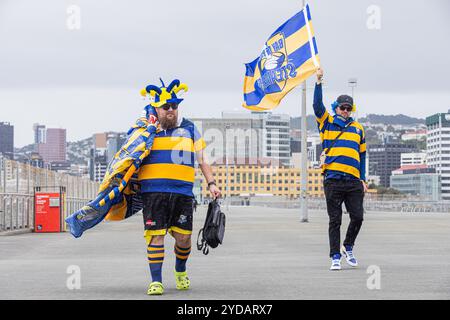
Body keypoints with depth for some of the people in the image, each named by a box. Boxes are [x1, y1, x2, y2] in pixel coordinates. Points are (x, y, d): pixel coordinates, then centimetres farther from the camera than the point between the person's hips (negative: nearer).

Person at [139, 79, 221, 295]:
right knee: (156, 235, -8)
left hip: (183, 192, 1)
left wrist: (211, 183, 8)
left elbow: (202, 160, 17)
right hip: (153, 191, -1)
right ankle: (156, 281, -2)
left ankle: (181, 271, 29)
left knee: (183, 237, 1)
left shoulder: (190, 129, 14)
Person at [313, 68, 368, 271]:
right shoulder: (327, 123, 9)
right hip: (333, 180, -3)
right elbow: (317, 105, -7)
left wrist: (363, 179, 13)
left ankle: (348, 248, 21)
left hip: (354, 181, 3)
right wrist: (319, 82, -16)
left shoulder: (358, 128, 17)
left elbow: (362, 155, 19)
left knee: (358, 217, -2)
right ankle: (335, 257, 6)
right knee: (335, 220, 0)